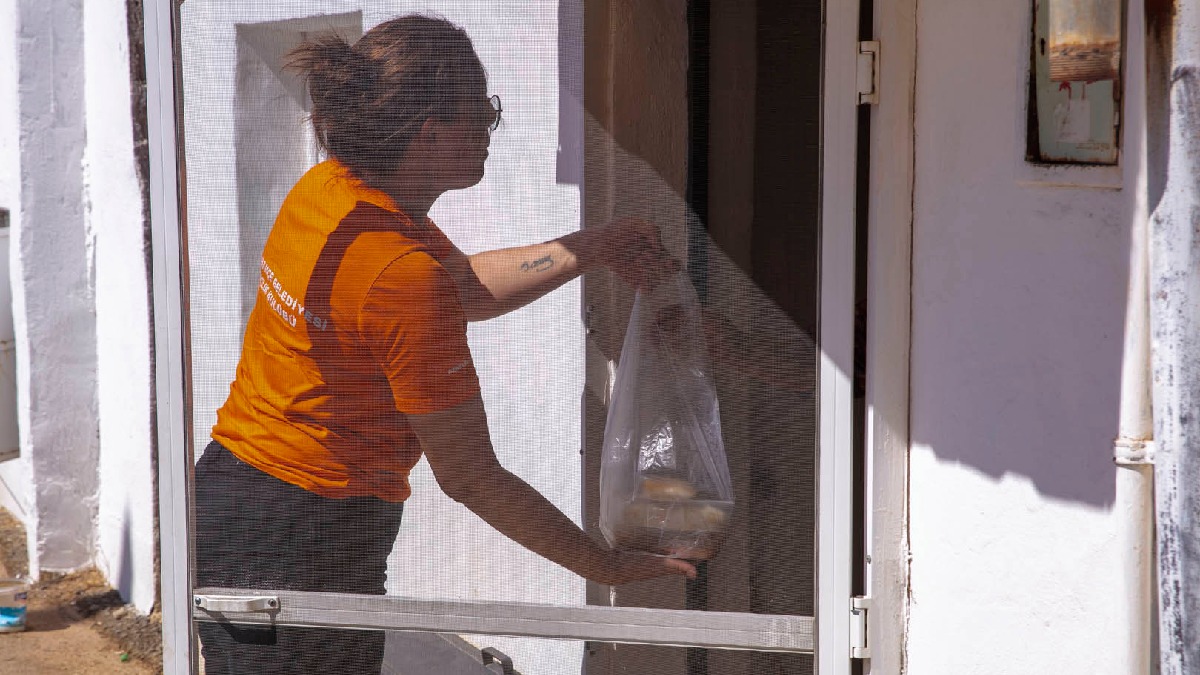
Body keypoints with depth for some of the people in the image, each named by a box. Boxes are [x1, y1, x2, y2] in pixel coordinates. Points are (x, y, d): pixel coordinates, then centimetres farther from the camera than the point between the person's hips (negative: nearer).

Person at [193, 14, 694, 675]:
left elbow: (464, 286, 18)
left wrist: (590, 249, 8)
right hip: (300, 551, -9)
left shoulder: (327, 189, 1)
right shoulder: (403, 274, -24)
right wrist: (609, 567, -11)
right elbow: (470, 477, -19)